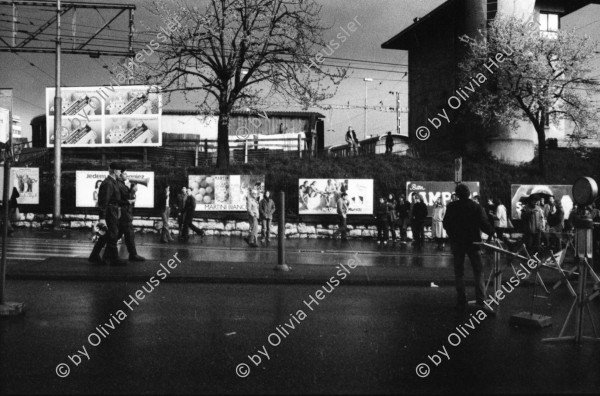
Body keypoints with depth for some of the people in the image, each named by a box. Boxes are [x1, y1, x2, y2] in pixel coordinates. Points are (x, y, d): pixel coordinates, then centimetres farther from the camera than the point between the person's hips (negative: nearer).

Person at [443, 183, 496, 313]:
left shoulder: (451, 207, -4)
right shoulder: (477, 207, -7)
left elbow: (446, 224, 3)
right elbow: (484, 224, -11)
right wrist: (493, 232, 6)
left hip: (457, 243, 1)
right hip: (473, 242, -1)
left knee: (459, 272, 9)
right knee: (478, 271, 4)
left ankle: (461, 302, 8)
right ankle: (480, 300, -8)